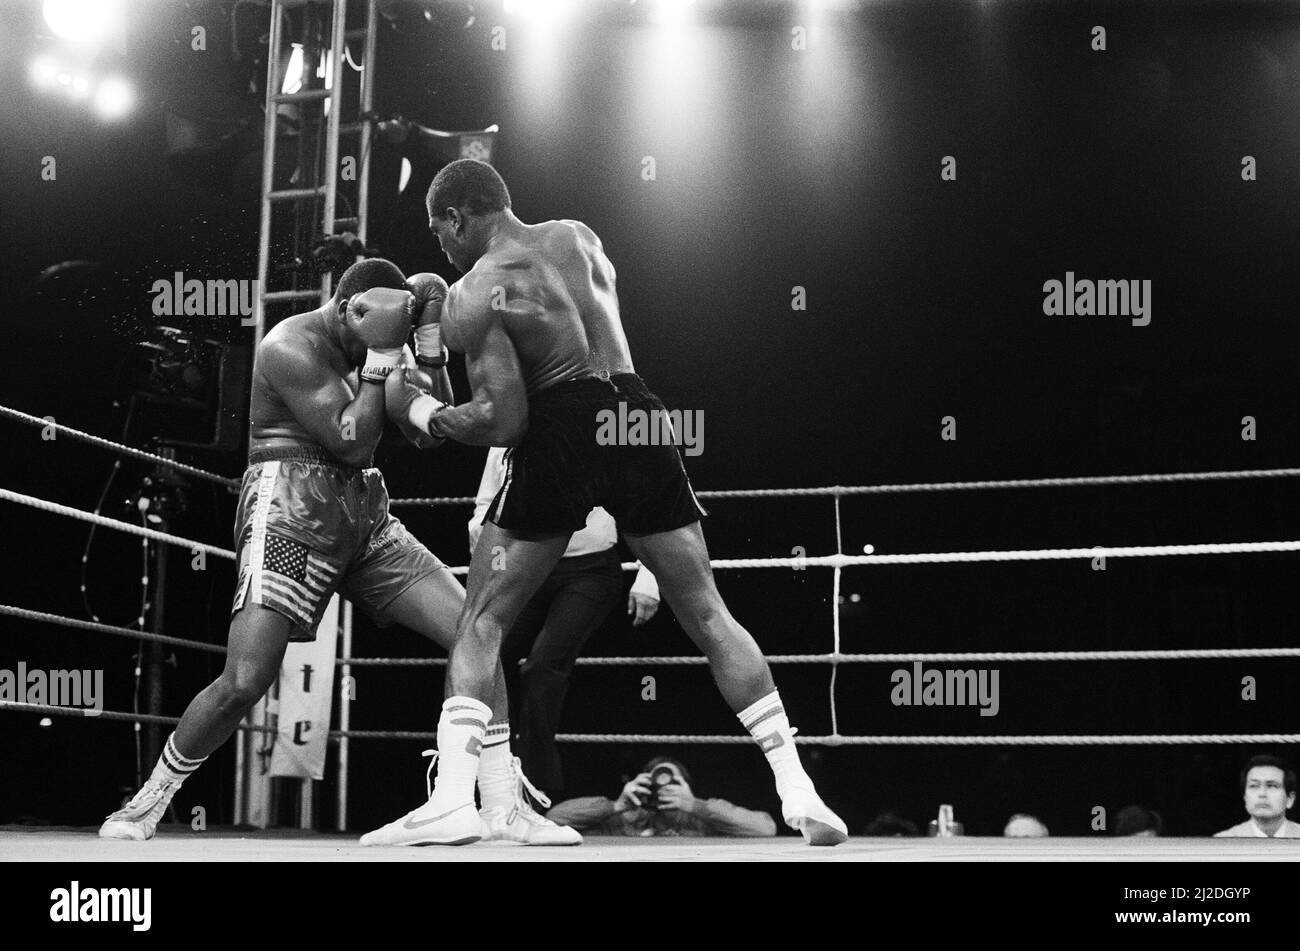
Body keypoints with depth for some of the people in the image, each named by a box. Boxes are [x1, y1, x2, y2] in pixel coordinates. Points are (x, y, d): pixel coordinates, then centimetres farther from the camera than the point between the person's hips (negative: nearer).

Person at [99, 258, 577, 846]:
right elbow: (352, 443, -18)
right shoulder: (292, 347, -12)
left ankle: (504, 809, -4)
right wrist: (381, 355, -19)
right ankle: (147, 803, 7)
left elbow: (429, 435, 9)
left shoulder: (374, 343, 12)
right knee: (243, 682, -18)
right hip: (290, 516, -7)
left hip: (363, 520, 7)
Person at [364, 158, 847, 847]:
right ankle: (797, 792, 5)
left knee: (481, 621, 7)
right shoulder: (578, 236, 15)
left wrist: (419, 411, 6)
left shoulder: (473, 295, -1)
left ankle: (452, 797, -5)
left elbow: (503, 421, -10)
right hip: (636, 415, 5)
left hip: (561, 432, -5)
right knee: (707, 614, 9)